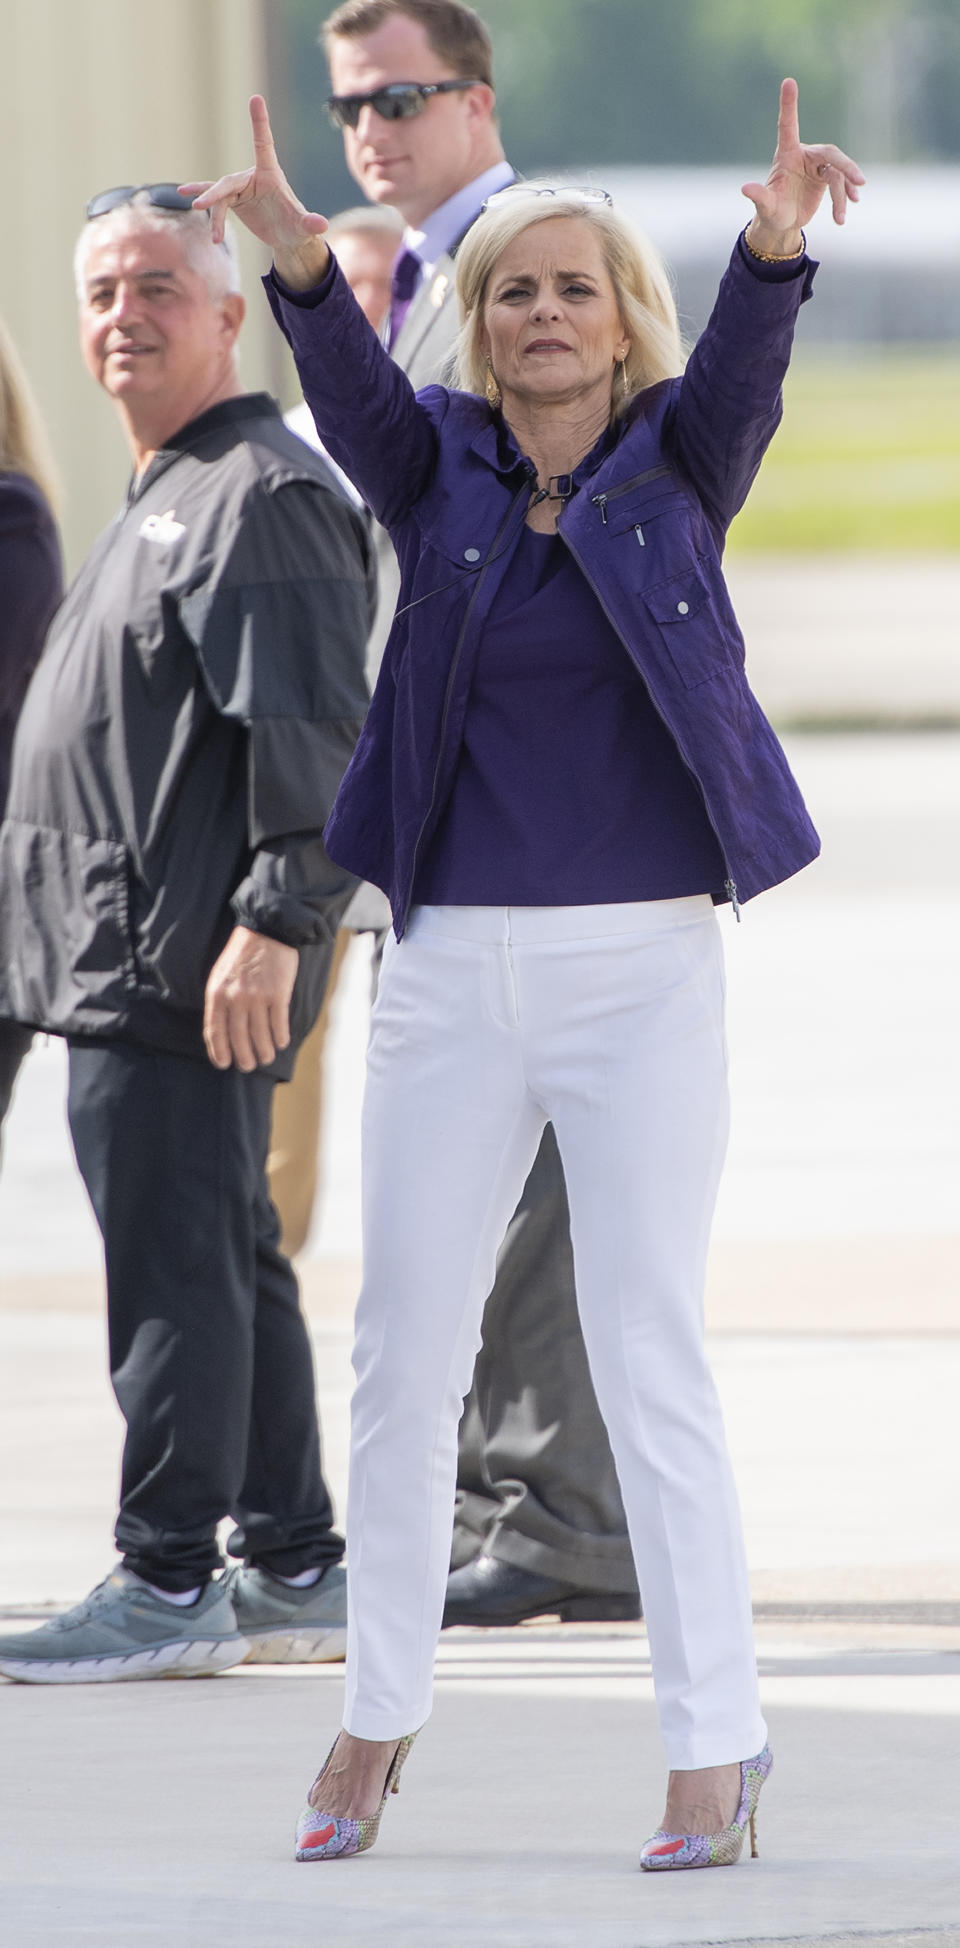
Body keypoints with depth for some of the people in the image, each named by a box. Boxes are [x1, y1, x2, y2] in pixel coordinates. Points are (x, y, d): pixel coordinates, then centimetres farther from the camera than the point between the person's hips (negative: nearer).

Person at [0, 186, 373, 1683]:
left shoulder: (262, 497, -12)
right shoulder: (161, 501, 22)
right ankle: (294, 1571, 18)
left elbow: (312, 738, -19)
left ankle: (165, 1585, -8)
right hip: (129, 964, 11)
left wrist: (274, 924, -24)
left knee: (177, 1273, -9)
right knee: (223, 1267, 13)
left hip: (192, 971, -11)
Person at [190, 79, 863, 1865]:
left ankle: (714, 1747, 0)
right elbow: (350, 384, -15)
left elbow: (742, 361, -18)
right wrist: (300, 263, -37)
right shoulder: (436, 470, 4)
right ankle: (377, 1719, 22)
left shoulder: (679, 462, 2)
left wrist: (775, 242, -40)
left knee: (649, 1361, -4)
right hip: (453, 966, 2)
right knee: (404, 1359, 8)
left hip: (644, 966, -2)